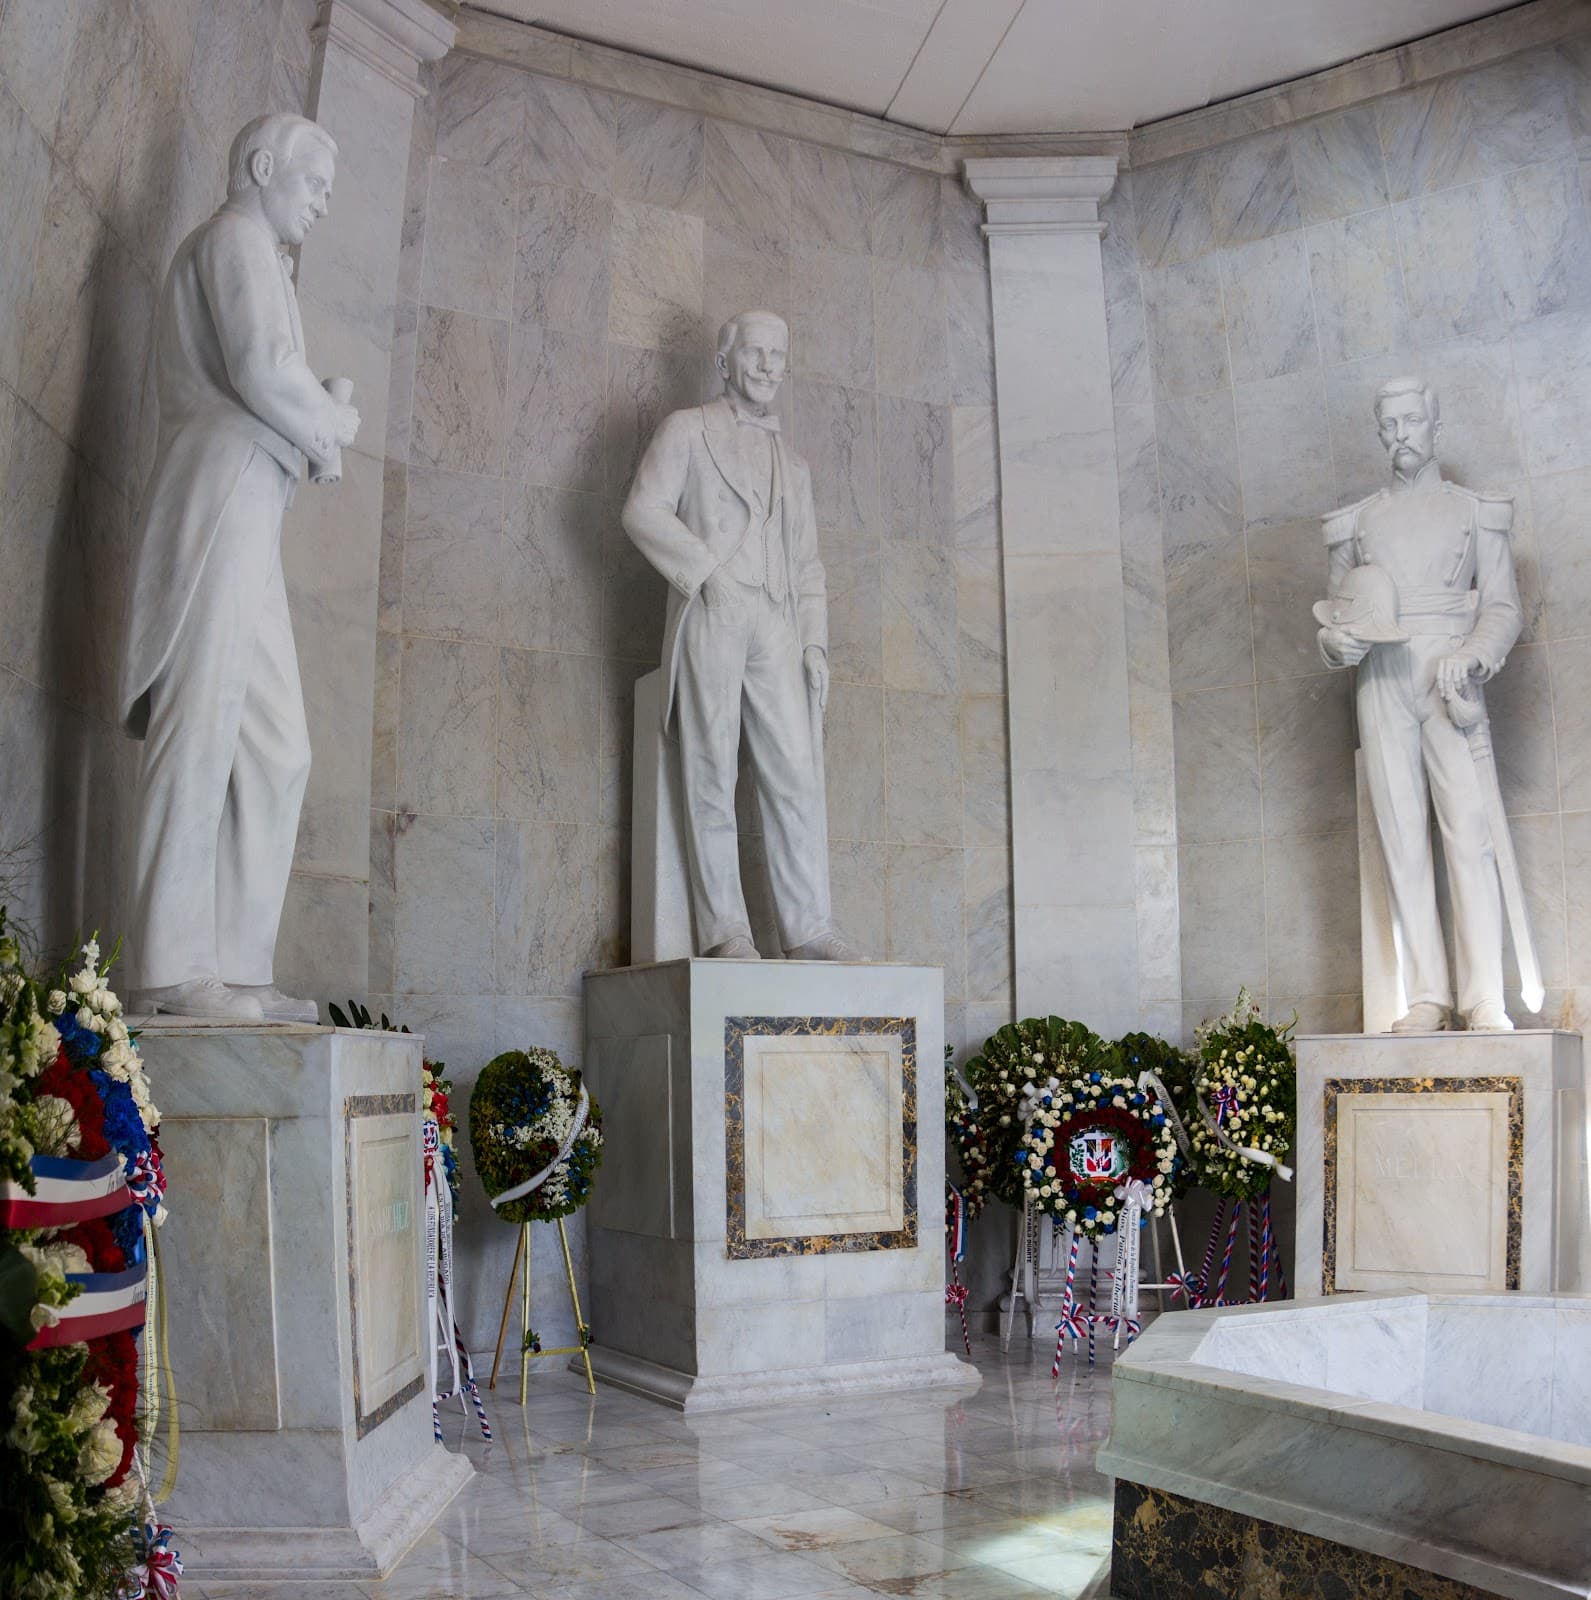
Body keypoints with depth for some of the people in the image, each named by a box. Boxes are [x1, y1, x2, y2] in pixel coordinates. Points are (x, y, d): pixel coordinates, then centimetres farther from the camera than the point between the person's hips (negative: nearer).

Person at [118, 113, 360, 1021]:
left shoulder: (251, 252, 31)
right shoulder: (239, 238, 2)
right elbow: (263, 368, -14)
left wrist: (308, 428, 8)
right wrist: (337, 423, 1)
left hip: (247, 522, 10)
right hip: (221, 503, -10)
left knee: (277, 752, 4)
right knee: (201, 732, -13)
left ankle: (238, 966, 2)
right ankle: (177, 969, -14)